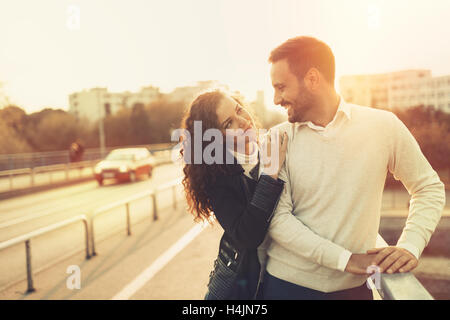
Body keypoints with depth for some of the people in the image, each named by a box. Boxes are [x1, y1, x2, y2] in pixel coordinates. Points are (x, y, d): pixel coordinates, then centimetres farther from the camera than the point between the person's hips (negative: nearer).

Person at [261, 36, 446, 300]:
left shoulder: (383, 126, -6)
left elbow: (430, 189, 4)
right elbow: (277, 218, -12)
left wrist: (410, 246, -11)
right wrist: (344, 259, -19)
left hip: (352, 286, 0)